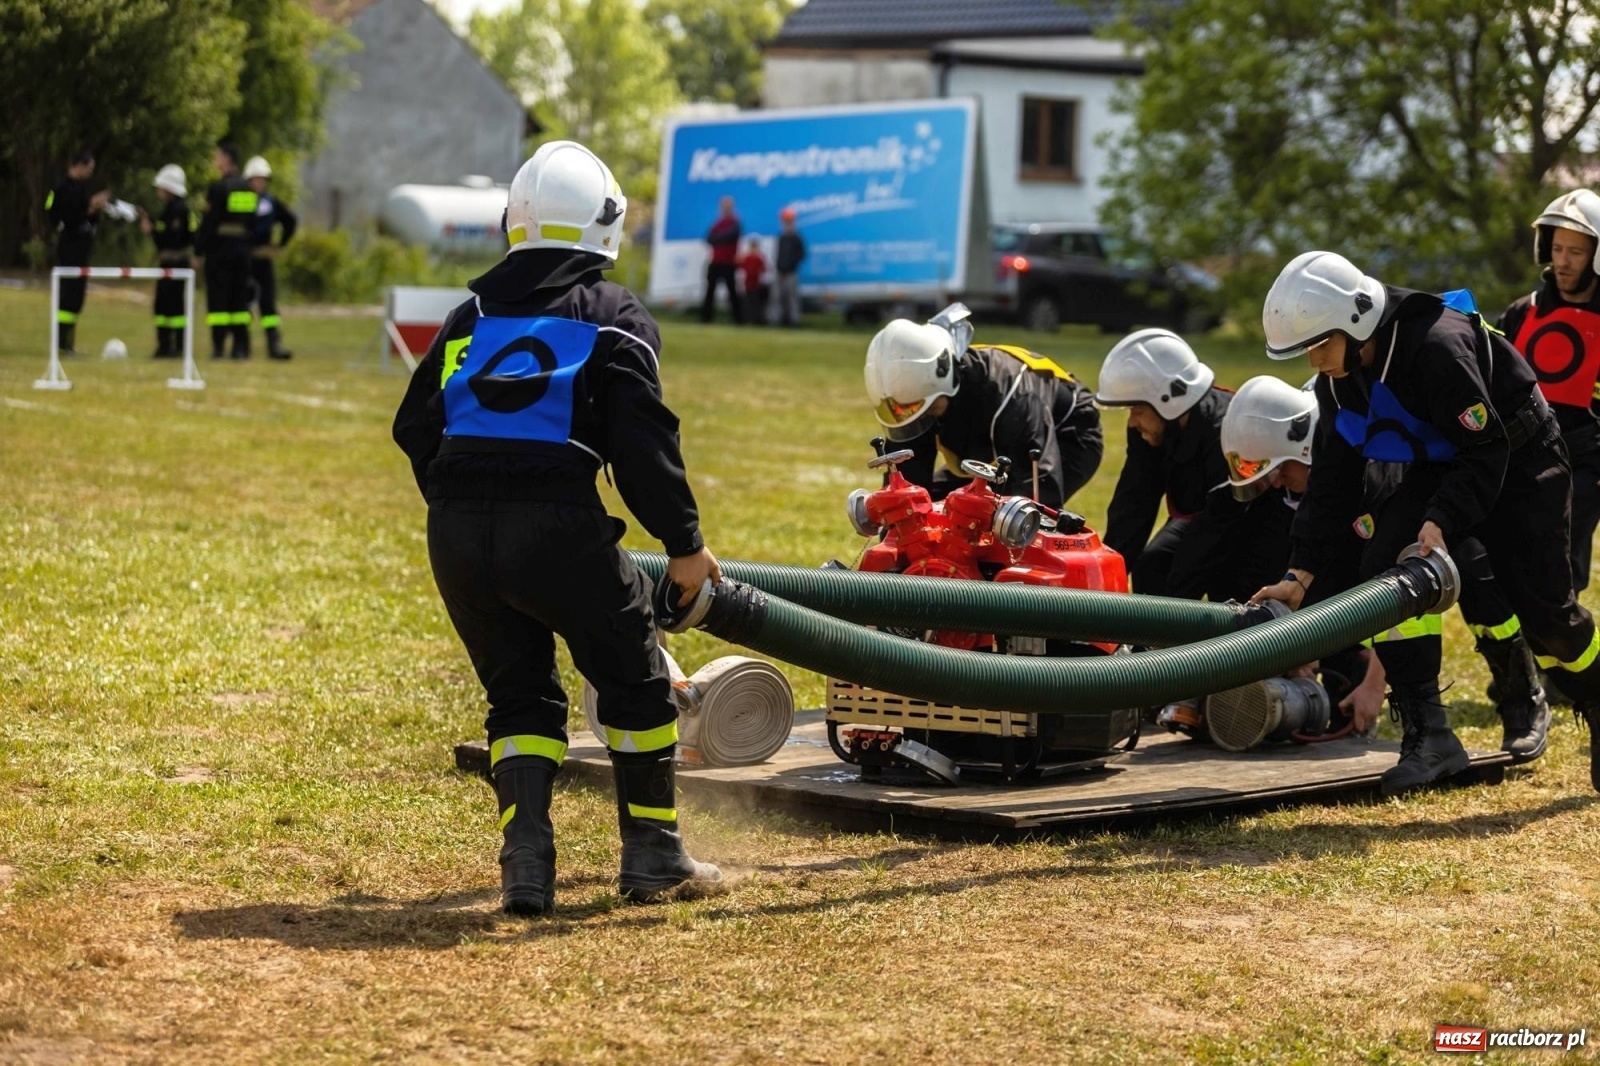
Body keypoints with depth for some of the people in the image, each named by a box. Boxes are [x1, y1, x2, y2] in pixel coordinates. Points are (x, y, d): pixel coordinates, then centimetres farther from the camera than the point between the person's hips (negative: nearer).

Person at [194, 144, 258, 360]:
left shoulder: (218, 187, -13)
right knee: (240, 299, 8)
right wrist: (245, 242, 17)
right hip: (242, 249, 6)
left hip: (220, 249, -6)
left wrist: (198, 251, -9)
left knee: (218, 299, -2)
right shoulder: (248, 188, 9)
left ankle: (218, 347, -4)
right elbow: (252, 222, 11)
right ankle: (241, 348, 6)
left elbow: (209, 221, -14)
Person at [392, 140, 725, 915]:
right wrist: (684, 542, 2)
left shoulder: (471, 315, 21)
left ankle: (526, 864, 4)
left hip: (455, 531, 5)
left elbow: (414, 427, 18)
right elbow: (642, 442, -3)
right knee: (634, 678, 14)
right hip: (556, 524, -4)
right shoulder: (616, 319, 7)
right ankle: (652, 856, 19)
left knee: (518, 693, 17)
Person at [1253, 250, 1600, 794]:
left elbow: (1486, 451, -31)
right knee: (1385, 570, -16)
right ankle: (1427, 735, -15)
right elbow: (1332, 479, -5)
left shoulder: (1438, 346, -34)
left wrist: (1442, 522, -41)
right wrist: (1301, 572, -11)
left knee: (1542, 605, -6)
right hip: (1435, 469, 6)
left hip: (1516, 465, -6)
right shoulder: (1339, 379, -9)